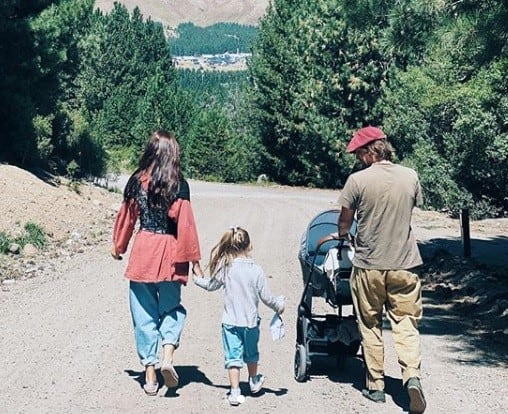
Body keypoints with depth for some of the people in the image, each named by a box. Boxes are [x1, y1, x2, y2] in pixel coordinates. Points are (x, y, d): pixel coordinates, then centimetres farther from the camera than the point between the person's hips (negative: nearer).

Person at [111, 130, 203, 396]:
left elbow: (127, 216, 7)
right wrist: (194, 259, -2)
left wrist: (118, 247, 22)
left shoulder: (137, 182, -1)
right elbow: (185, 224, -8)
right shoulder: (178, 185, -7)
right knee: (172, 307, 17)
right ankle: (167, 353, -6)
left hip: (143, 250, 1)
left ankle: (150, 374, 9)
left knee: (144, 314, 9)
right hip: (170, 253, -1)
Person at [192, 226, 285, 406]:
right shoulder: (256, 270, -12)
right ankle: (254, 382, 42)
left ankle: (235, 392, 0)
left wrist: (198, 279, 28)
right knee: (251, 353, 22)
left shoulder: (226, 268, -9)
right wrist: (279, 305, 11)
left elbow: (211, 285, 8)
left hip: (230, 321, -1)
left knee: (233, 356, 4)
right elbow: (266, 297, -8)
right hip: (251, 321, 1)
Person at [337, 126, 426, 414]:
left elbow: (345, 220, 0)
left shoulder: (358, 180, -12)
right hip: (404, 264, 2)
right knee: (406, 323, 8)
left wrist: (343, 236, 22)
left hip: (369, 265, -2)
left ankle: (376, 386, 17)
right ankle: (413, 375, -12)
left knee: (371, 327, 12)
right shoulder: (410, 177, -1)